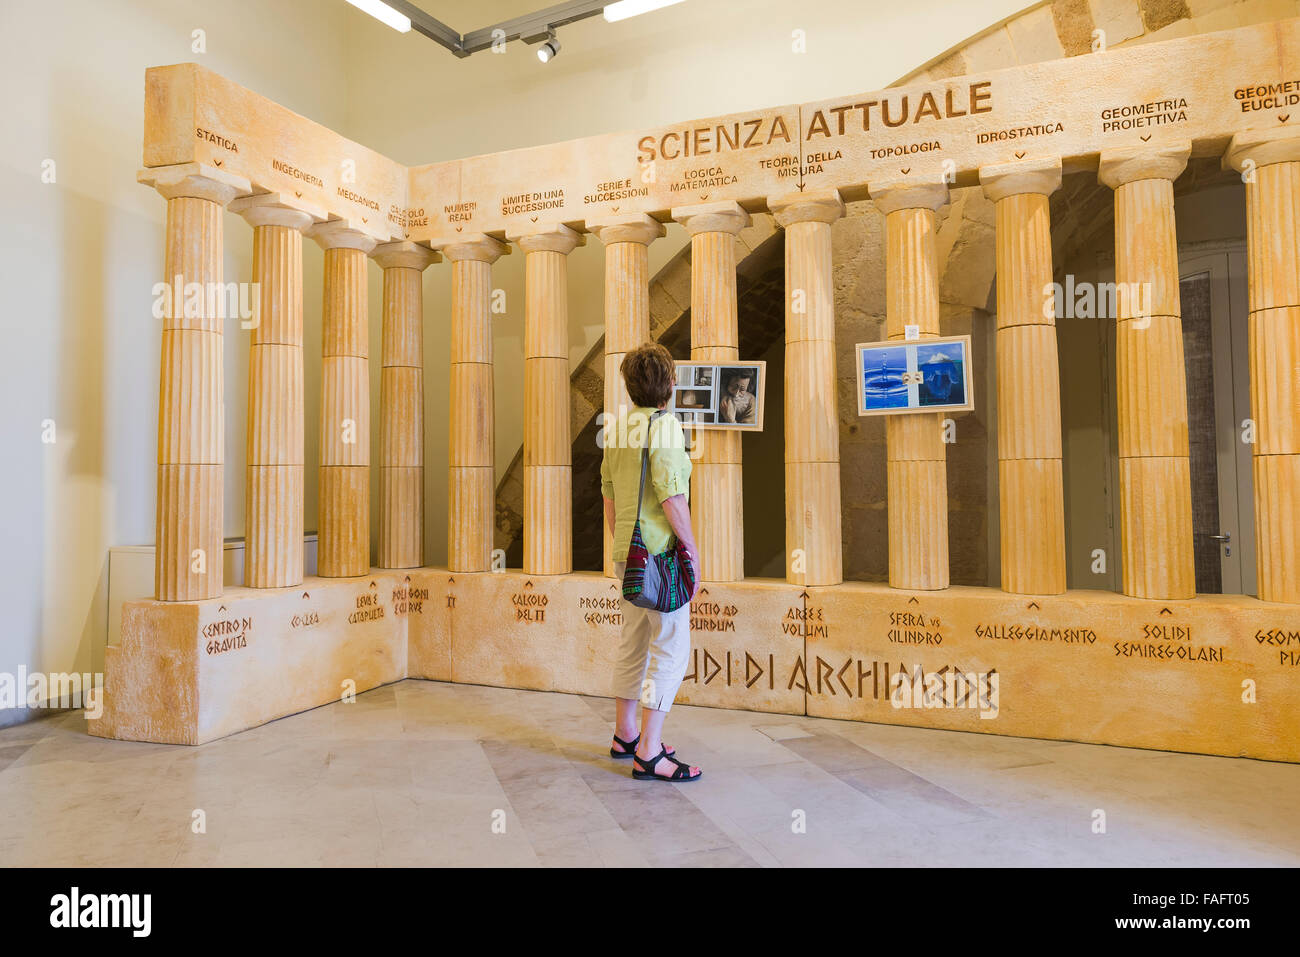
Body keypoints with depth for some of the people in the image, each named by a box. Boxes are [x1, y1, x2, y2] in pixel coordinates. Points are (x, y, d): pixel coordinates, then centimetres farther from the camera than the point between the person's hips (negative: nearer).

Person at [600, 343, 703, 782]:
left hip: (628, 552, 9)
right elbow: (671, 495, -20)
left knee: (633, 641, 17)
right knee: (672, 647, -3)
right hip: (660, 551, -9)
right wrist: (691, 547, -11)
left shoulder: (616, 428, 10)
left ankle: (625, 735, 30)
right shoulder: (664, 425, -15)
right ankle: (649, 754, 0)